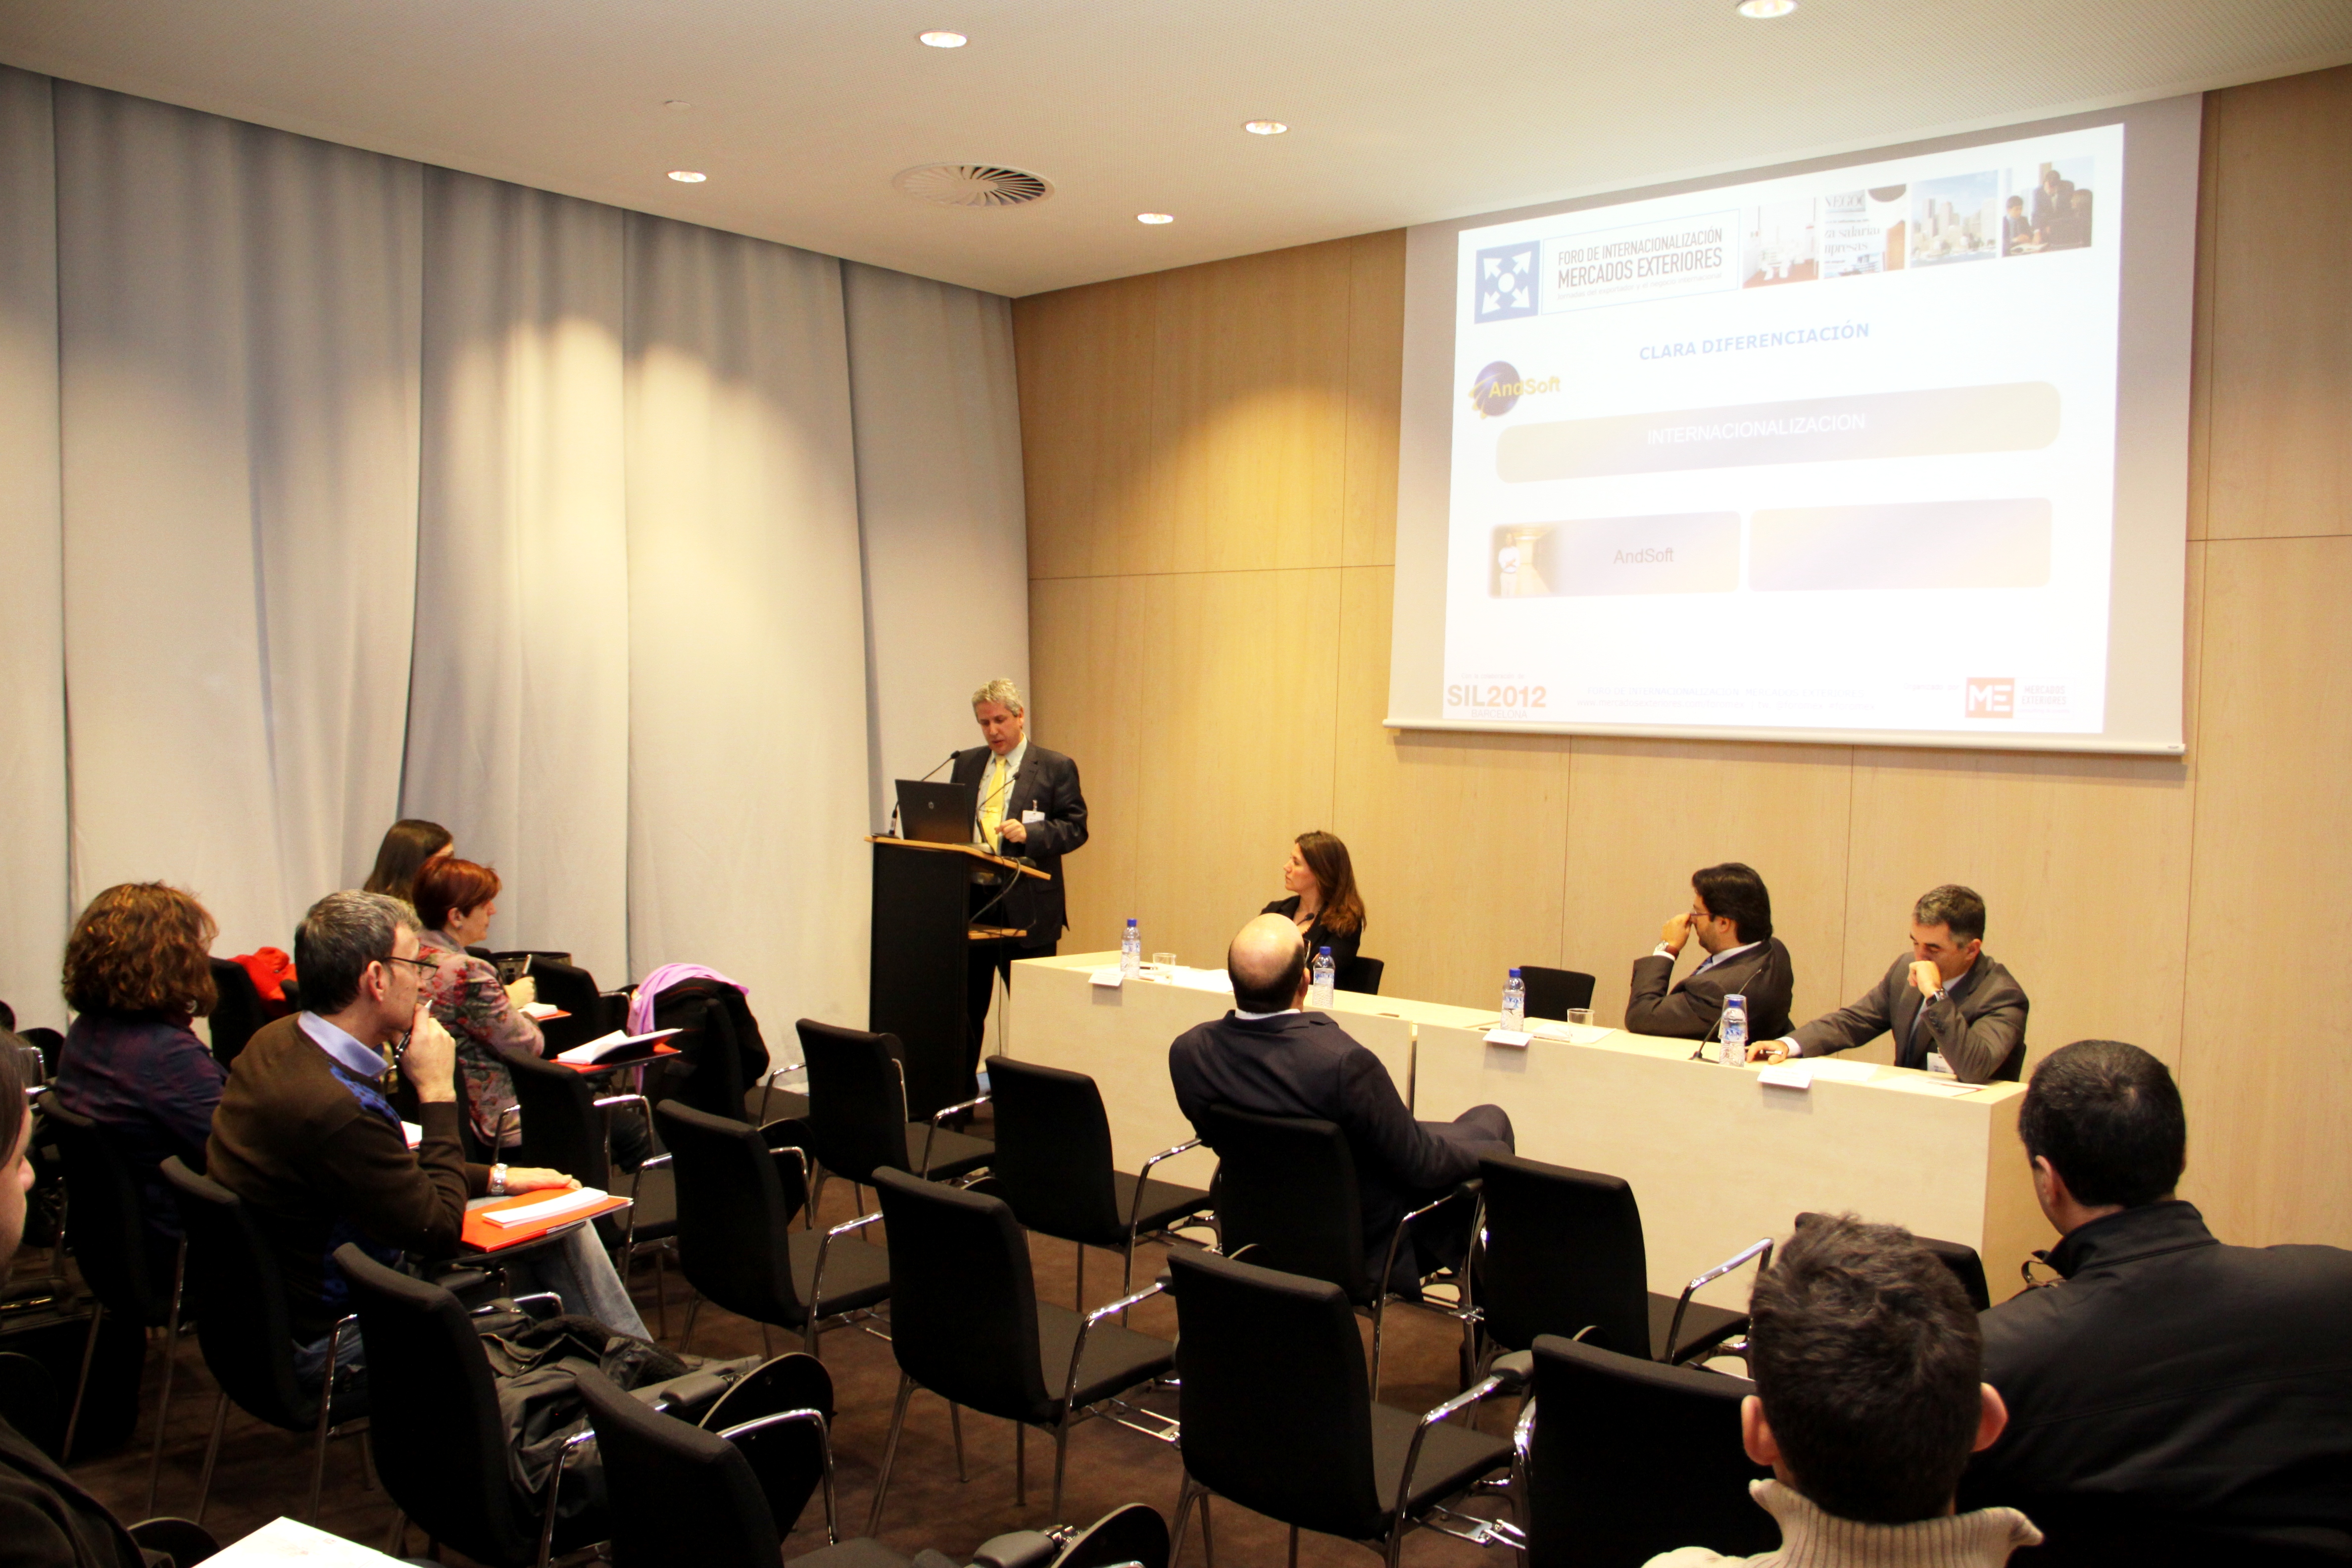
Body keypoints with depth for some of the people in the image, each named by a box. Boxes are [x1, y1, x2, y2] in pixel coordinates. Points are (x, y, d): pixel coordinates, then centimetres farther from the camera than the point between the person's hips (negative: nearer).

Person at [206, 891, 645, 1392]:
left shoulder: (279, 1041, -2)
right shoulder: (336, 1108, -34)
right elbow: (440, 1233, -19)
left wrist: (496, 1178, 7)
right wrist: (437, 1091, -17)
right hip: (328, 1343, -9)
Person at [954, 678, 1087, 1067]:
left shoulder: (1056, 768, 1)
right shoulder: (965, 764, 16)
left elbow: (1075, 828, -5)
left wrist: (1029, 834, -20)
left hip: (1027, 908, -4)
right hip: (969, 903, 4)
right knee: (965, 1011, 8)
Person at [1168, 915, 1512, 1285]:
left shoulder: (1188, 1051, -20)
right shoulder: (1344, 1063, -37)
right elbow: (1421, 1166, -23)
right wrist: (1495, 1150, -3)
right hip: (1373, 1242, -5)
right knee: (1489, 1118, 16)